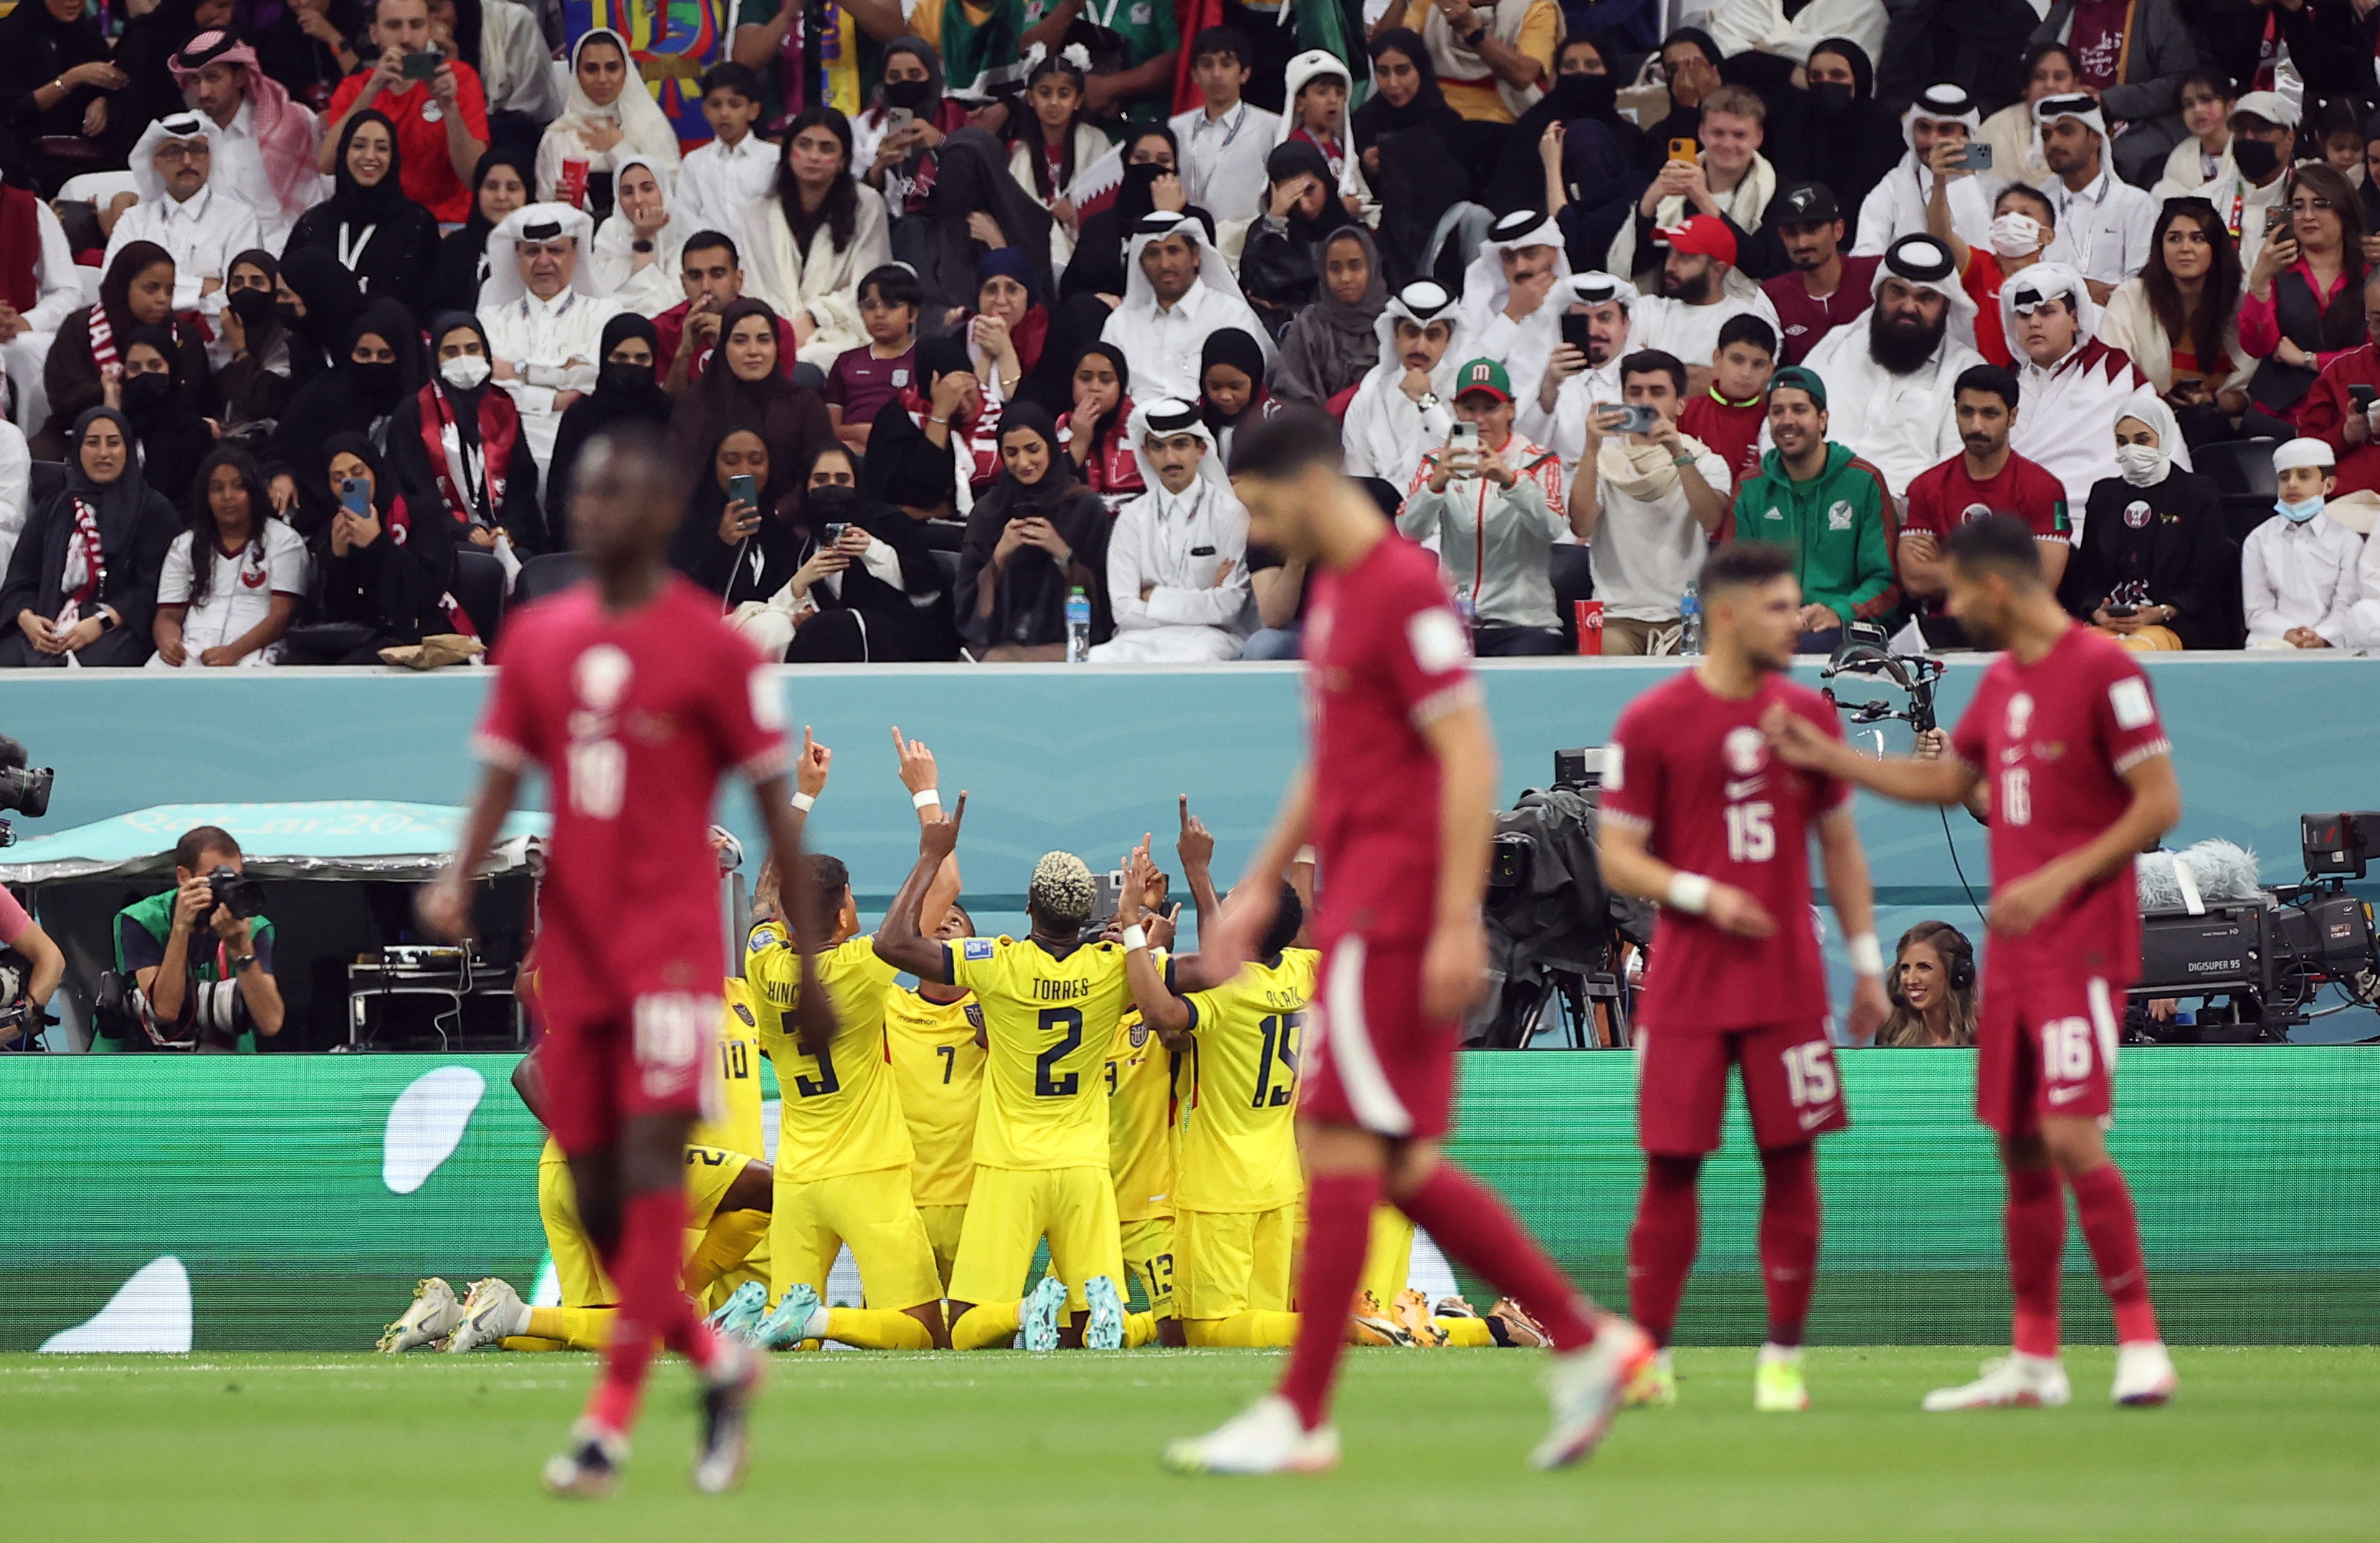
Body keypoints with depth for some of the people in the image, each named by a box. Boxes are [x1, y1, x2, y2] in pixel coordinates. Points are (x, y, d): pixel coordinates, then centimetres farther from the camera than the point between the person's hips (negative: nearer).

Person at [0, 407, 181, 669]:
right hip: (48, 628, 3)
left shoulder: (153, 510, 10)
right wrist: (26, 618, -9)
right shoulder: (52, 511, 21)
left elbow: (151, 588, -2)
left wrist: (102, 623, -17)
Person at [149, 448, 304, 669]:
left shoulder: (282, 540, 10)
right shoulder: (185, 546, 22)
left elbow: (282, 615, -1)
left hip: (252, 650, -3)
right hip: (191, 649, 3)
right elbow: (169, 615, 16)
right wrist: (167, 643, -10)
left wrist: (235, 651, -17)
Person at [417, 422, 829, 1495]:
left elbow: (776, 808, 0)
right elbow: (501, 779, 11)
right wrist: (459, 879, -9)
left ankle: (609, 1424, -12)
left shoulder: (711, 649, -5)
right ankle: (717, 1363, 27)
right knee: (595, 1199, 7)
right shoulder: (537, 638, 9)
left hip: (671, 946, -5)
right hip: (572, 952, 5)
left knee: (651, 1174, -12)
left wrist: (809, 966, 0)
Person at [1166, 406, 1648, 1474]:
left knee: (1342, 1143, -9)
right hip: (1357, 899, 10)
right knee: (1395, 1163, 8)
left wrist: (1456, 924, -21)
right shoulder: (1333, 591, 17)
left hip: (1392, 912, -10)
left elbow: (1469, 756, -18)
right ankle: (1585, 1344, 13)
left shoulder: (1403, 589, -13)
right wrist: (1262, 885, 25)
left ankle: (1299, 1417, -7)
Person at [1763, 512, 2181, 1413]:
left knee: (2070, 1135, -17)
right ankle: (2034, 1363, 13)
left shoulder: (2103, 672, -11)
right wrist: (1827, 758, 24)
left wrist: (2059, 880, -19)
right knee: (2020, 1151, 8)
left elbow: (2160, 804, -14)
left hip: (2079, 948, -8)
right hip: (2012, 956, 8)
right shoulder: (2001, 683, 15)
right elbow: (1945, 781, 29)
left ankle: (2142, 1345, -11)